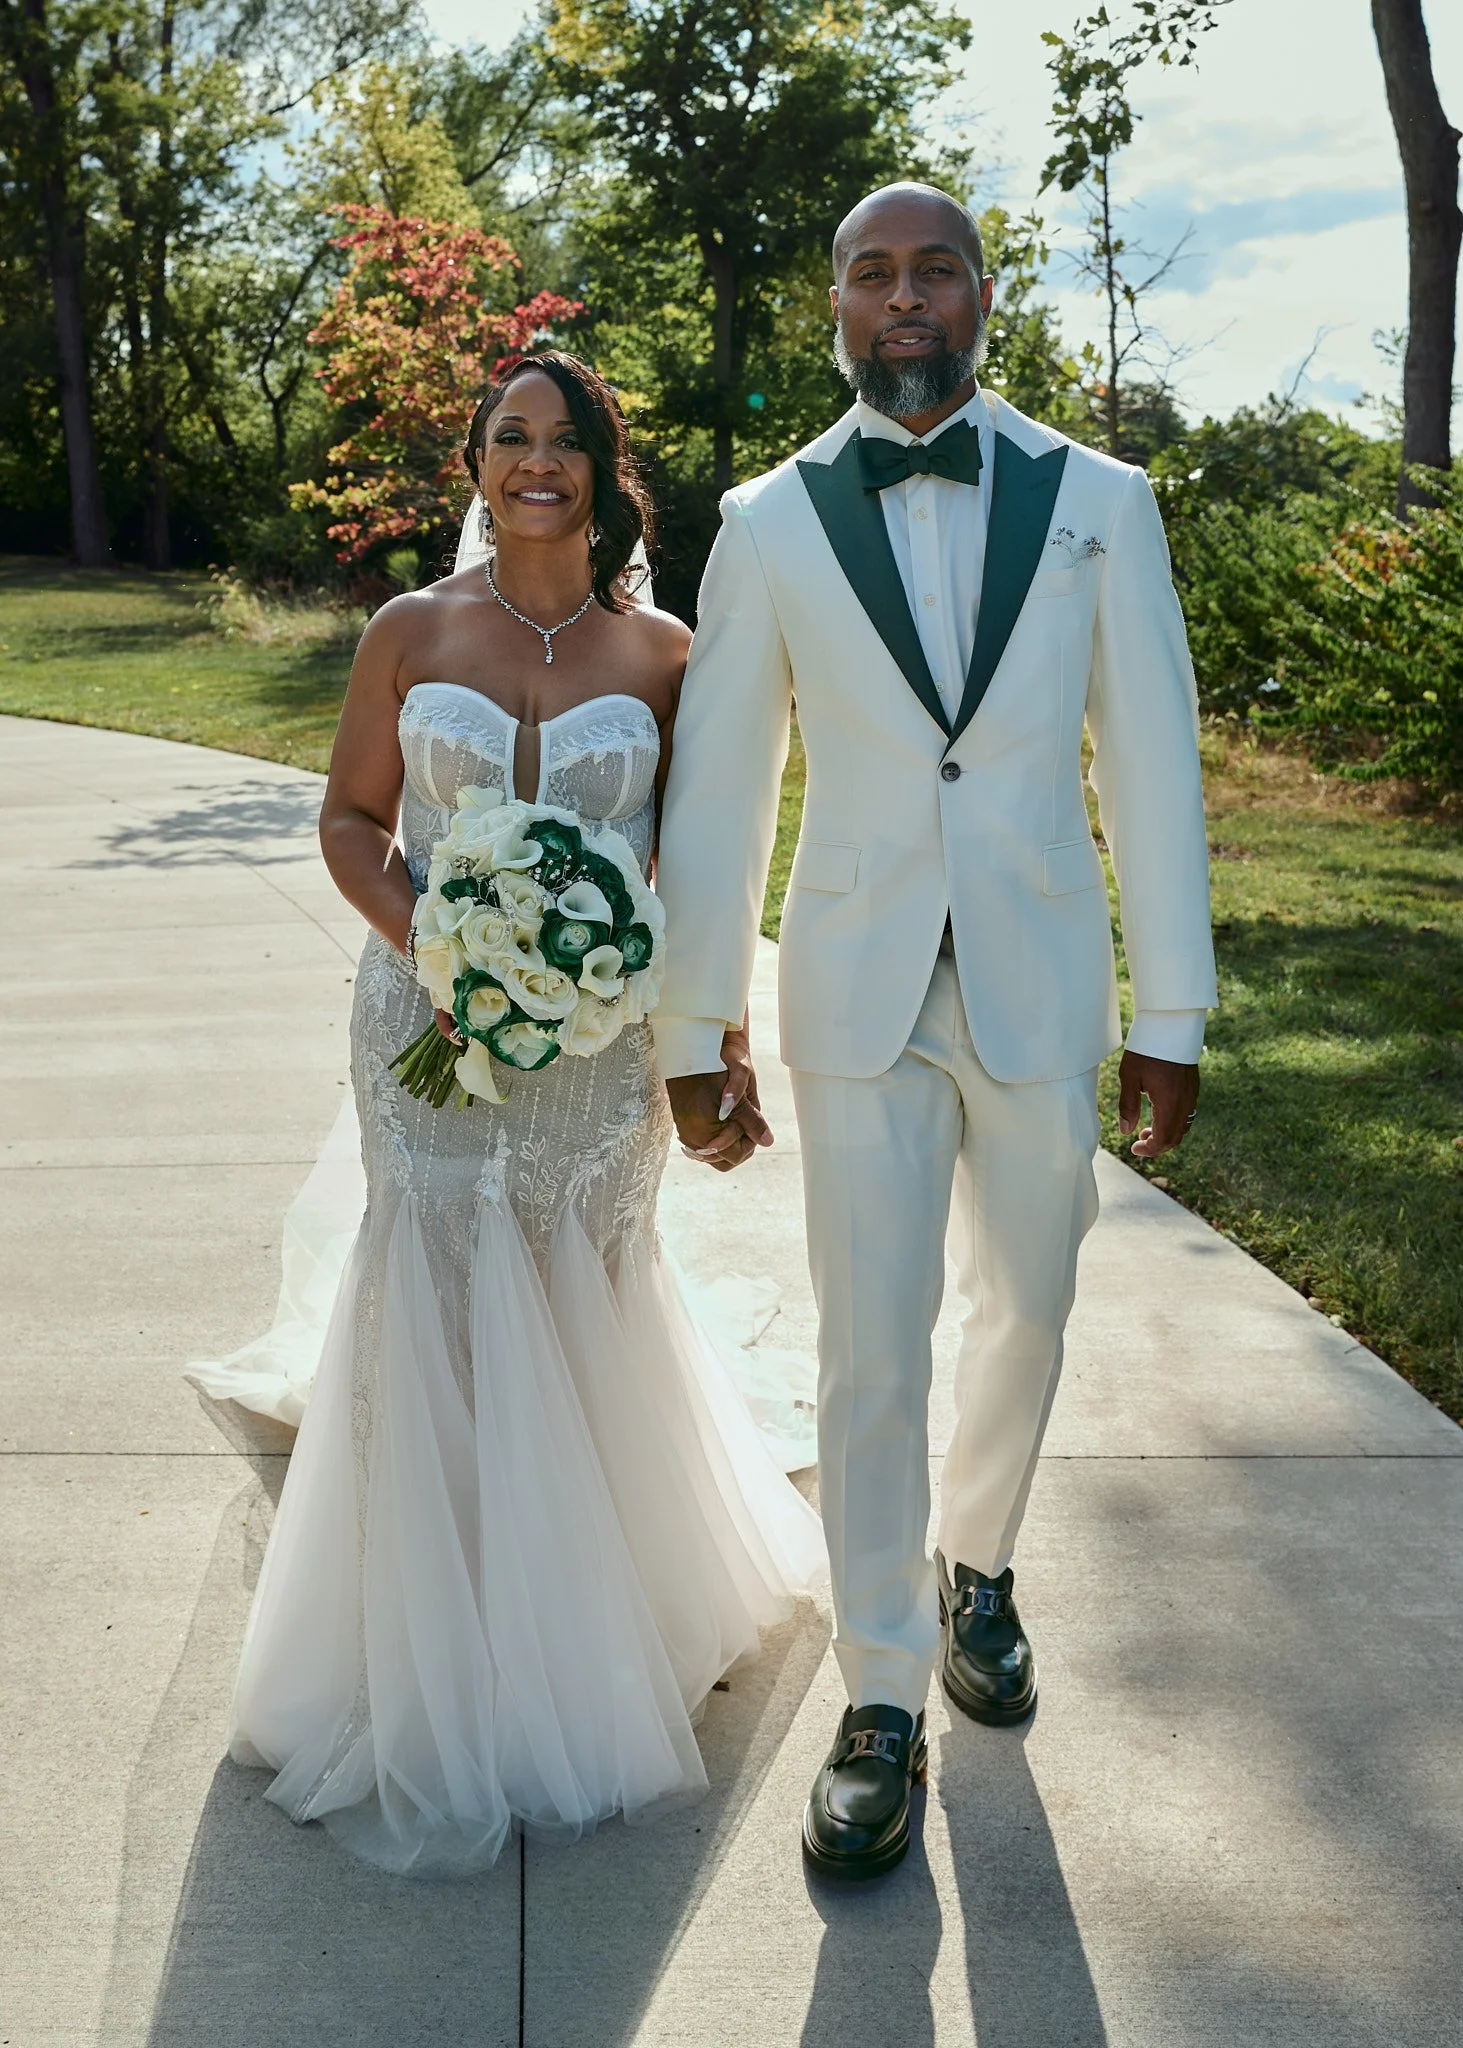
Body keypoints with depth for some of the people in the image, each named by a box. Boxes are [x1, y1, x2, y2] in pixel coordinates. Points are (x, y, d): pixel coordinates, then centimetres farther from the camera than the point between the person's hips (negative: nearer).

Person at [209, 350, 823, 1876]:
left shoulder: (661, 656, 0)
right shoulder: (411, 634, 1)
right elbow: (352, 817, 5)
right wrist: (427, 945, -12)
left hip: (598, 1042, 0)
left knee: (585, 1308, 10)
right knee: (436, 1310, 2)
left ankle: (601, 1621, 36)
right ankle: (450, 1669, 20)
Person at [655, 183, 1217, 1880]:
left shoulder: (1099, 502, 1)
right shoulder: (769, 522, 0)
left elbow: (1150, 765, 1)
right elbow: (712, 792, 2)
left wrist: (1171, 1017, 0)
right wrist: (692, 1033, 2)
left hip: (1042, 992, 1)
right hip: (858, 1002, -1)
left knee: (1021, 1317, 15)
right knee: (867, 1353, 2)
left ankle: (975, 1563, 43)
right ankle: (882, 1705, 17)